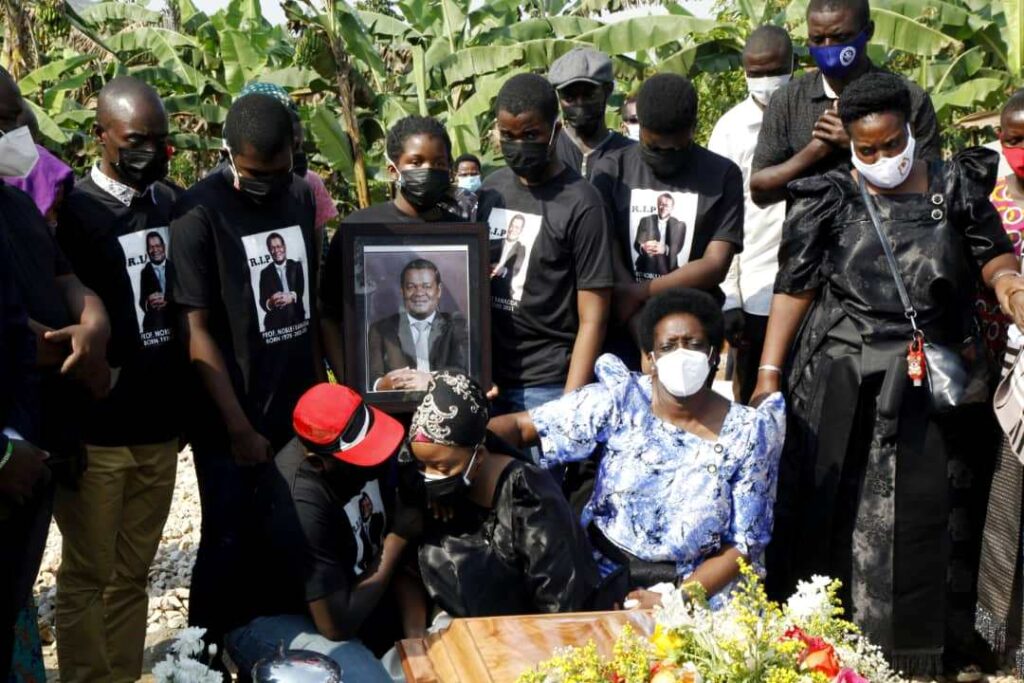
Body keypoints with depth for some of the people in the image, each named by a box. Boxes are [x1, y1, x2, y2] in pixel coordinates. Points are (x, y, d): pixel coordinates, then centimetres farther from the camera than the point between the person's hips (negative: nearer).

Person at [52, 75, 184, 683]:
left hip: (161, 425, 5)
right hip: (97, 430, -4)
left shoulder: (176, 204, 8)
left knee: (133, 574, 14)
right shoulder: (74, 211, -7)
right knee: (89, 575, 7)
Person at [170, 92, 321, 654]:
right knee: (229, 544, 3)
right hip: (230, 421, -5)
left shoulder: (302, 196, 5)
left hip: (298, 411, 5)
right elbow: (196, 329, -12)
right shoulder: (198, 212, -12)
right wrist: (240, 428, -12)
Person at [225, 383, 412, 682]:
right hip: (276, 619, -7)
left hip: (348, 593, 7)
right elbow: (338, 625, -28)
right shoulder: (301, 507, -33)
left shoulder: (358, 450, -13)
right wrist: (398, 537, -21)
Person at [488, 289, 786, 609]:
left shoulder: (748, 432, -5)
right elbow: (522, 426, -7)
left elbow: (743, 547, -3)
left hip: (700, 587, -1)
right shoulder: (622, 400, -4)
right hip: (603, 578, 1)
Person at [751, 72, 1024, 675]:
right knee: (834, 515, 4)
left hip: (932, 388, 1)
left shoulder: (956, 188, 4)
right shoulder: (829, 199, 1)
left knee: (924, 516, 5)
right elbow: (795, 288, 0)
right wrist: (769, 372, -6)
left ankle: (919, 653, 18)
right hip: (843, 389, -1)